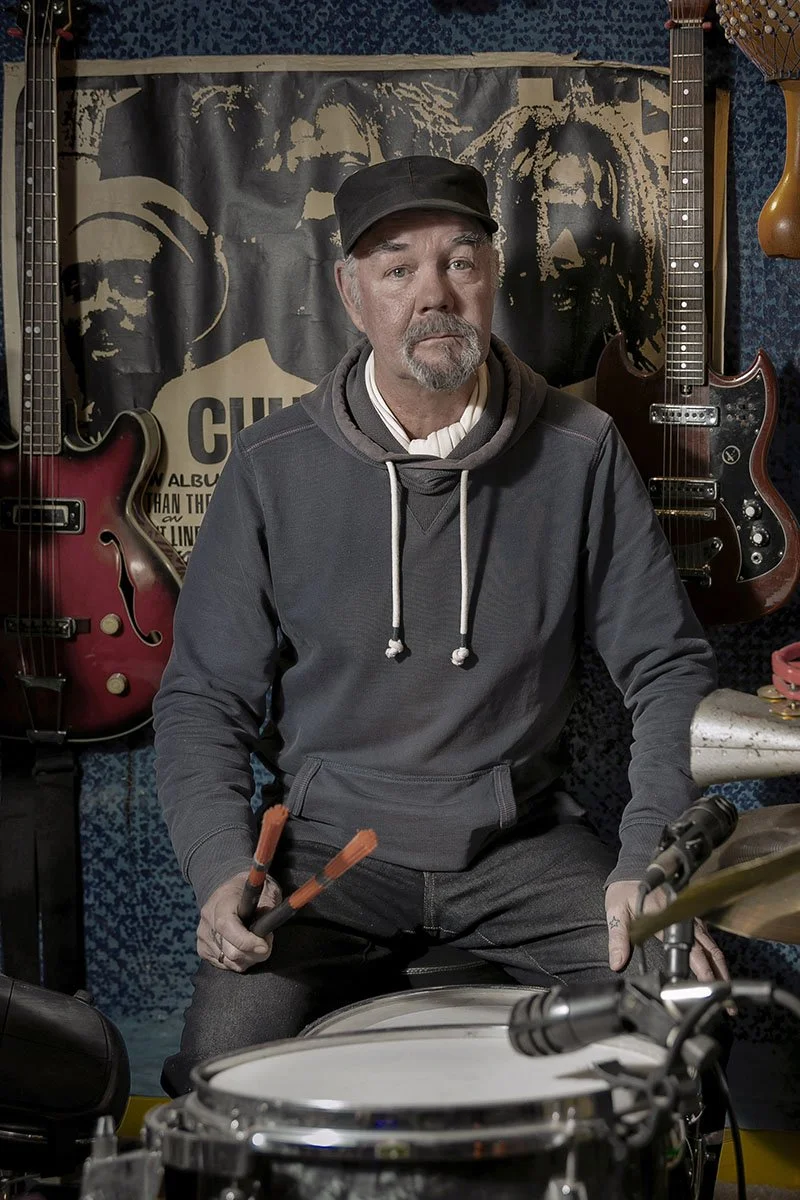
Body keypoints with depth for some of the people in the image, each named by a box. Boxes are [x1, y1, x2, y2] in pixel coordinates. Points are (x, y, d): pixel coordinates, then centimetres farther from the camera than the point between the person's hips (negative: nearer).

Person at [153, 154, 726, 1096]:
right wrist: (223, 871, -17)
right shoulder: (275, 467, -4)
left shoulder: (578, 452, -2)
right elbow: (204, 698, 0)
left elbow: (667, 667, 1)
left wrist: (653, 863, -14)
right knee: (229, 1048, -27)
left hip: (522, 841, 1)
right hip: (331, 839, -1)